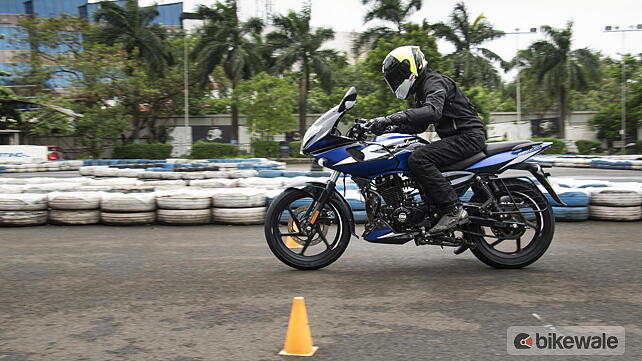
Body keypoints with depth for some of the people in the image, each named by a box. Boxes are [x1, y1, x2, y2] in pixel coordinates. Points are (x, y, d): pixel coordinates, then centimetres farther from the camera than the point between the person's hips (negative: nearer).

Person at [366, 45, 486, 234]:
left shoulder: (435, 81, -11)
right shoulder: (423, 88, 21)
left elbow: (432, 111, -32)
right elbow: (418, 126, 21)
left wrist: (391, 118, -35)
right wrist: (386, 129, 5)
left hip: (468, 136, -11)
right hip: (456, 138, 11)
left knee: (418, 159, -27)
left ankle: (454, 209, -27)